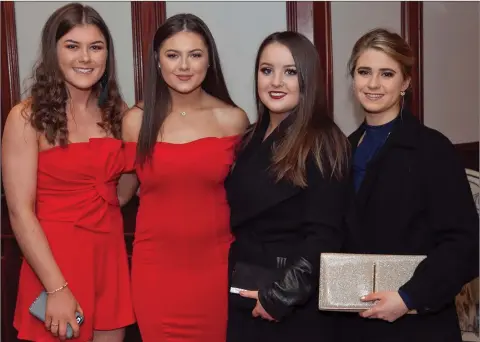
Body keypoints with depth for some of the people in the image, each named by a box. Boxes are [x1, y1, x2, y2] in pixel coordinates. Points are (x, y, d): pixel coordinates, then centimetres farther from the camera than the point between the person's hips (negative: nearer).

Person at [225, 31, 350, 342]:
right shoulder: (250, 140, 8)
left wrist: (281, 295, -19)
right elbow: (236, 221, 11)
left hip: (297, 307, -6)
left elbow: (323, 237, -16)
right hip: (243, 299, 6)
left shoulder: (322, 144, -12)